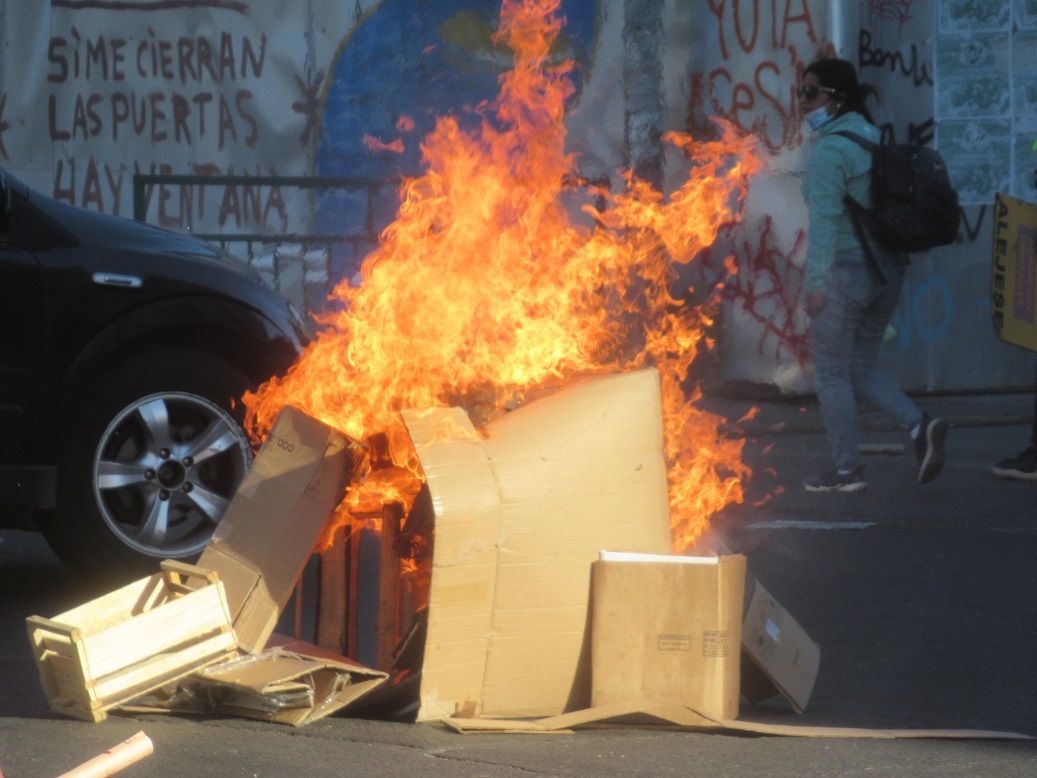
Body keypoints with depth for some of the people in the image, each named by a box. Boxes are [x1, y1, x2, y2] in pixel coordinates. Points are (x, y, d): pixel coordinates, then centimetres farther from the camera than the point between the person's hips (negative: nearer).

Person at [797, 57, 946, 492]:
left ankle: (847, 470, 6)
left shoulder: (829, 151, -14)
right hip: (887, 270, 8)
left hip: (845, 272, -8)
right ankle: (921, 427, -4)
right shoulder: (875, 139, 12)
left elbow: (824, 218, -23)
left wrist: (815, 281, -28)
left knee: (832, 373, 4)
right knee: (861, 370, 16)